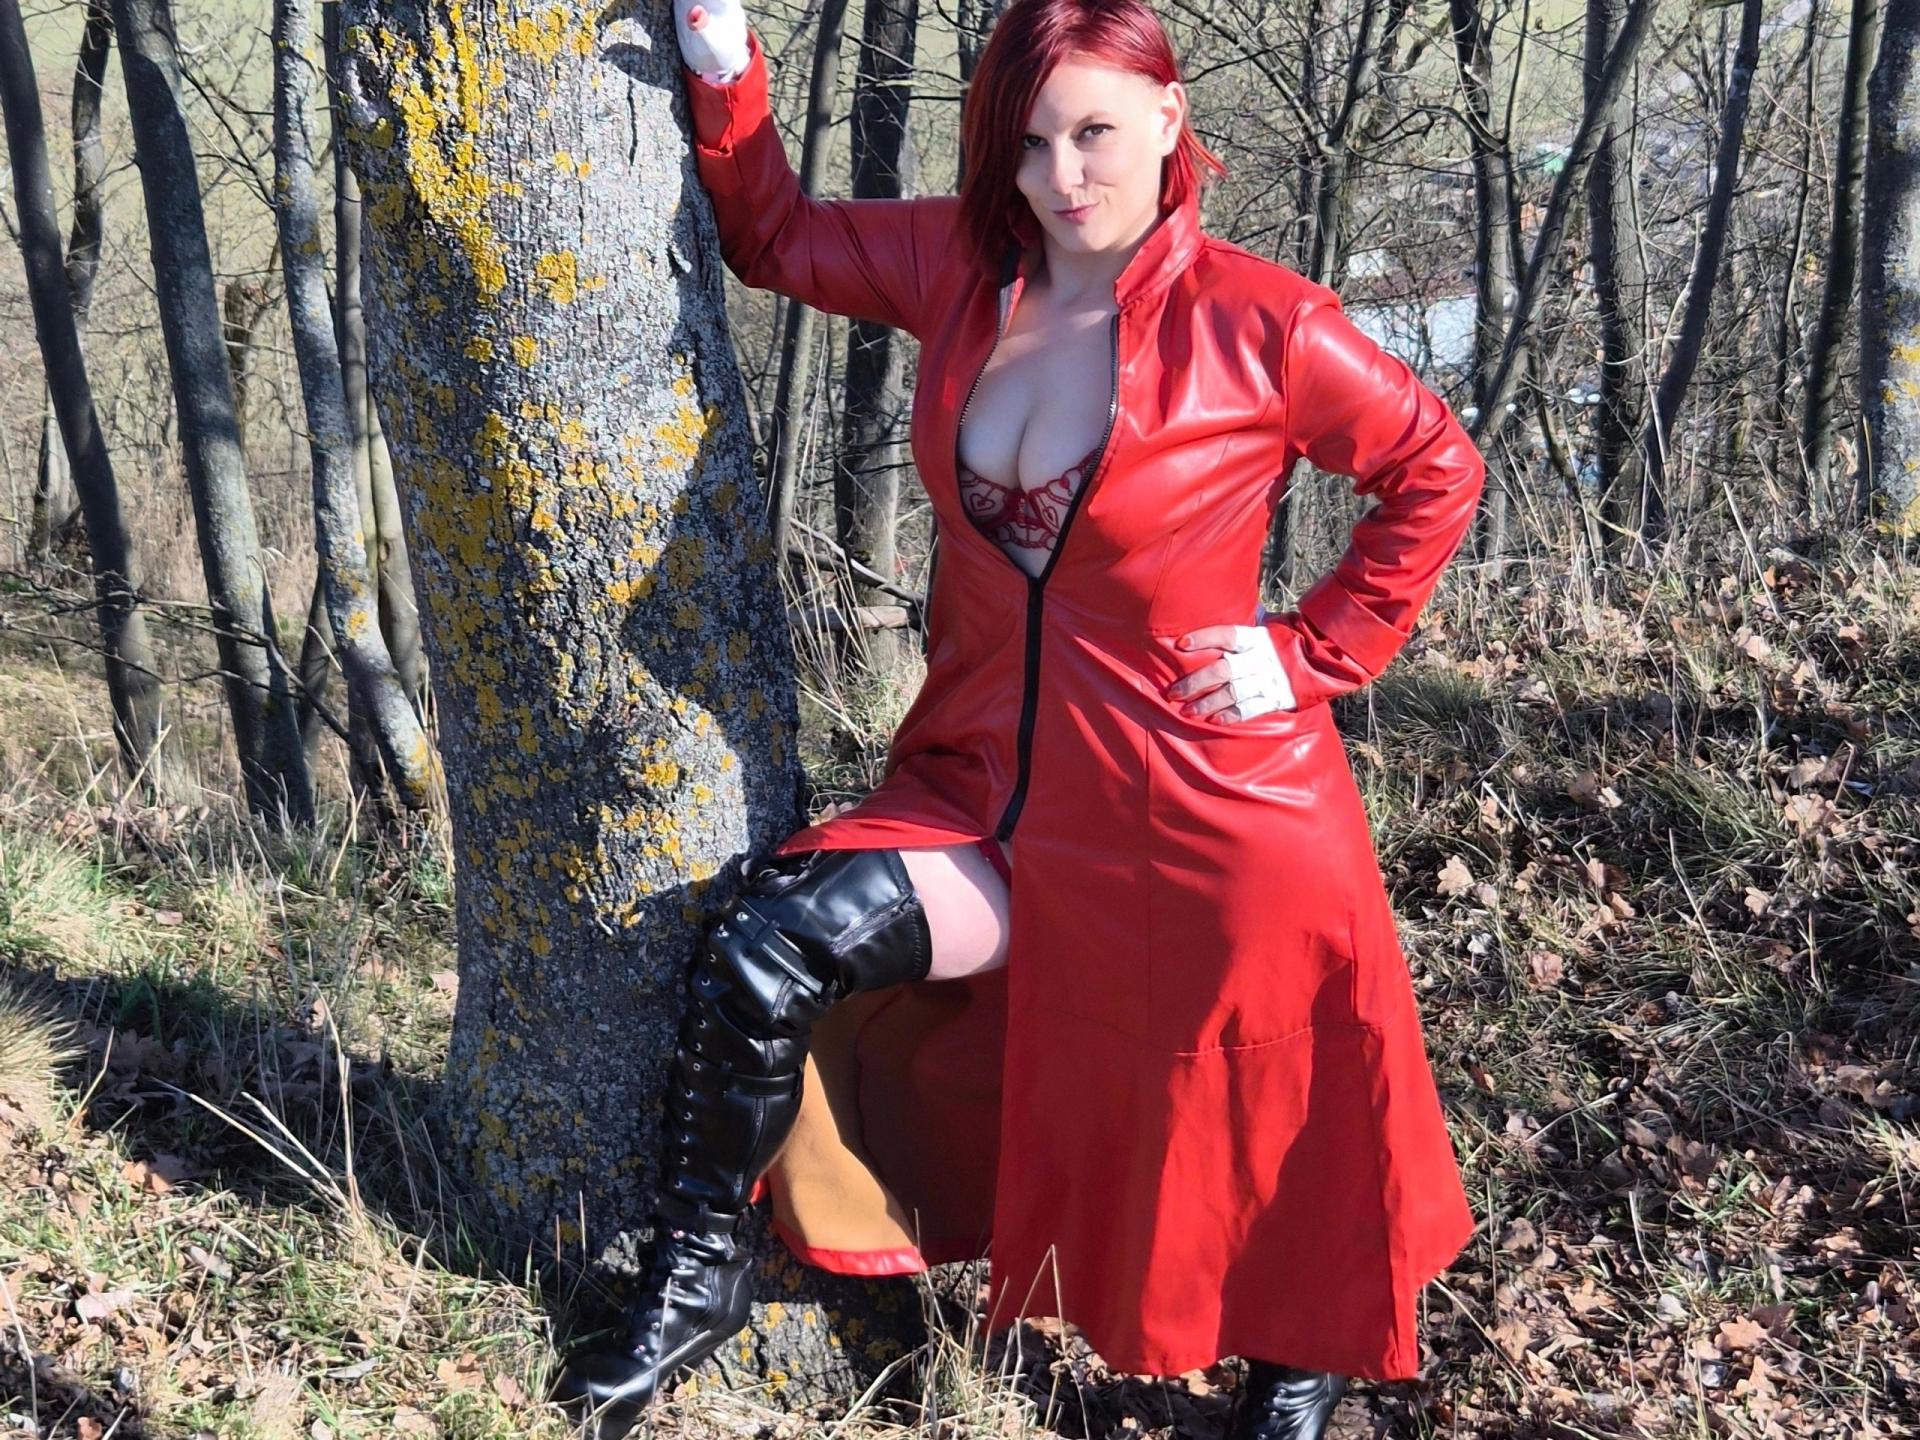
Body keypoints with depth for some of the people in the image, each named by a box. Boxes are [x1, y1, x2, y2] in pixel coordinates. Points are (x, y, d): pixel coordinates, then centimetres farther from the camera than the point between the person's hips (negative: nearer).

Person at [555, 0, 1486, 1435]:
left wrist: (1315, 656, -7)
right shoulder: (963, 265, 1)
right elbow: (778, 237, 15)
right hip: (994, 790, 4)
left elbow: (1436, 470, -3)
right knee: (760, 956, -12)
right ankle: (700, 1278, 11)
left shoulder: (1255, 323, -13)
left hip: (1206, 817, -4)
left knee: (1263, 1141, 10)